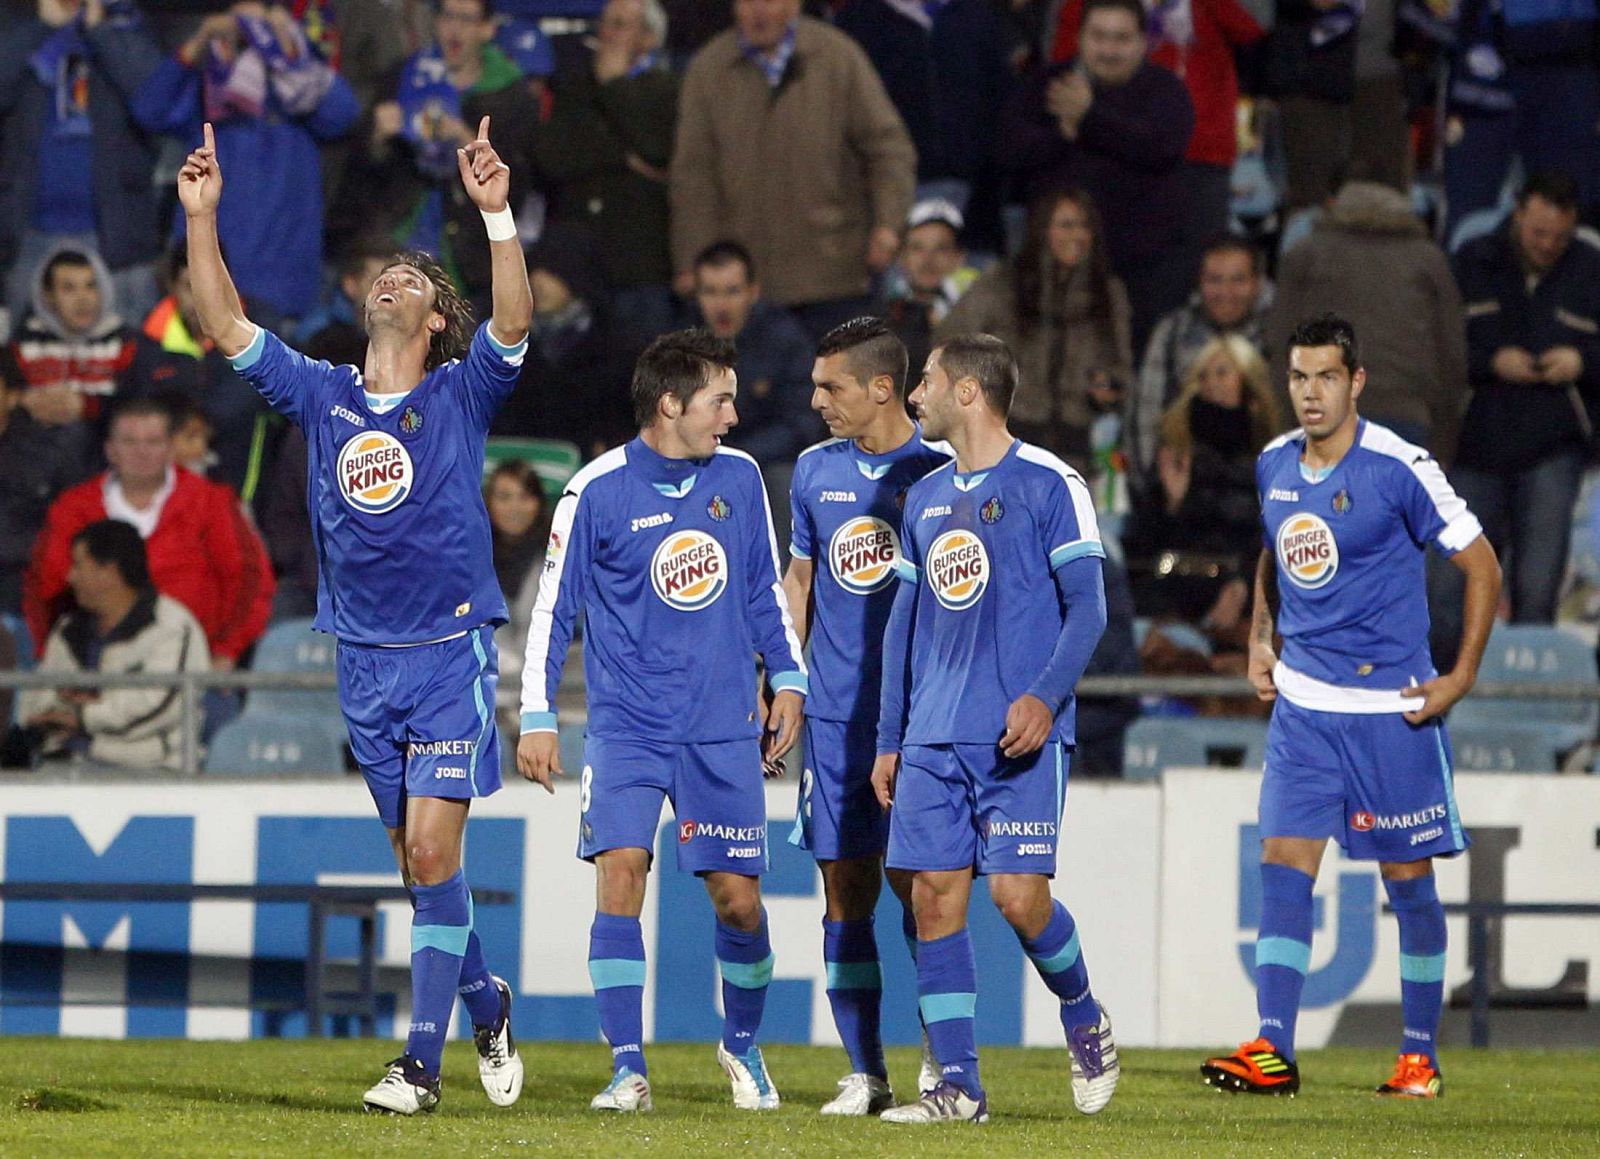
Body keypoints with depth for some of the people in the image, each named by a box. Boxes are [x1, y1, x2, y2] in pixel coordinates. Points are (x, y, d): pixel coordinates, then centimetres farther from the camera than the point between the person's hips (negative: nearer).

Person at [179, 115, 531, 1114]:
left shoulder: (461, 395, -2)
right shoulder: (323, 396, 8)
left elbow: (514, 324, -19)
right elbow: (228, 329, 4)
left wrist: (497, 215, -30)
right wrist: (202, 219, -4)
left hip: (452, 653, -4)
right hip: (365, 659, 5)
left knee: (432, 849, -12)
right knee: (416, 857, 10)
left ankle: (423, 1059, -12)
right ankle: (485, 1003, 30)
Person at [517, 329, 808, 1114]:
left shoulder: (739, 478, 5)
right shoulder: (598, 490, -6)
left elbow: (765, 587, 16)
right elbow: (553, 607, -1)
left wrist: (787, 680, 10)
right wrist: (537, 718, -3)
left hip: (723, 727, 3)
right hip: (626, 726, -3)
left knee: (738, 897, 2)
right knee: (620, 874, -16)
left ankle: (742, 1044, 27)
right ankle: (628, 1070, -12)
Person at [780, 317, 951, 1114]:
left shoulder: (938, 472, -4)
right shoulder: (815, 471, 11)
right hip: (834, 715, 4)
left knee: (916, 886, -7)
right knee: (845, 893, 3)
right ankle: (865, 1075, 9)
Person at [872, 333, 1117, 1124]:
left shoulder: (1048, 486, -4)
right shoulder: (926, 497, 16)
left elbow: (1087, 607, -7)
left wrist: (1045, 697, -21)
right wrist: (888, 740, 17)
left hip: (1020, 735, -6)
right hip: (934, 737, 6)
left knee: (1018, 895, -12)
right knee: (935, 895, -1)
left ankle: (1085, 1021, 16)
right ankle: (958, 1084, 2)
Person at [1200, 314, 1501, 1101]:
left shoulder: (1398, 468, -12)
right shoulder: (1273, 466, 6)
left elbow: (1481, 567, -6)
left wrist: (1461, 677, -9)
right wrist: (1261, 641, 14)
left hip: (1391, 708, -5)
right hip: (1302, 703, 5)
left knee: (1408, 877, 3)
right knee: (1283, 863, -6)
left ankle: (1420, 1058, 12)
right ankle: (1273, 1051, -10)